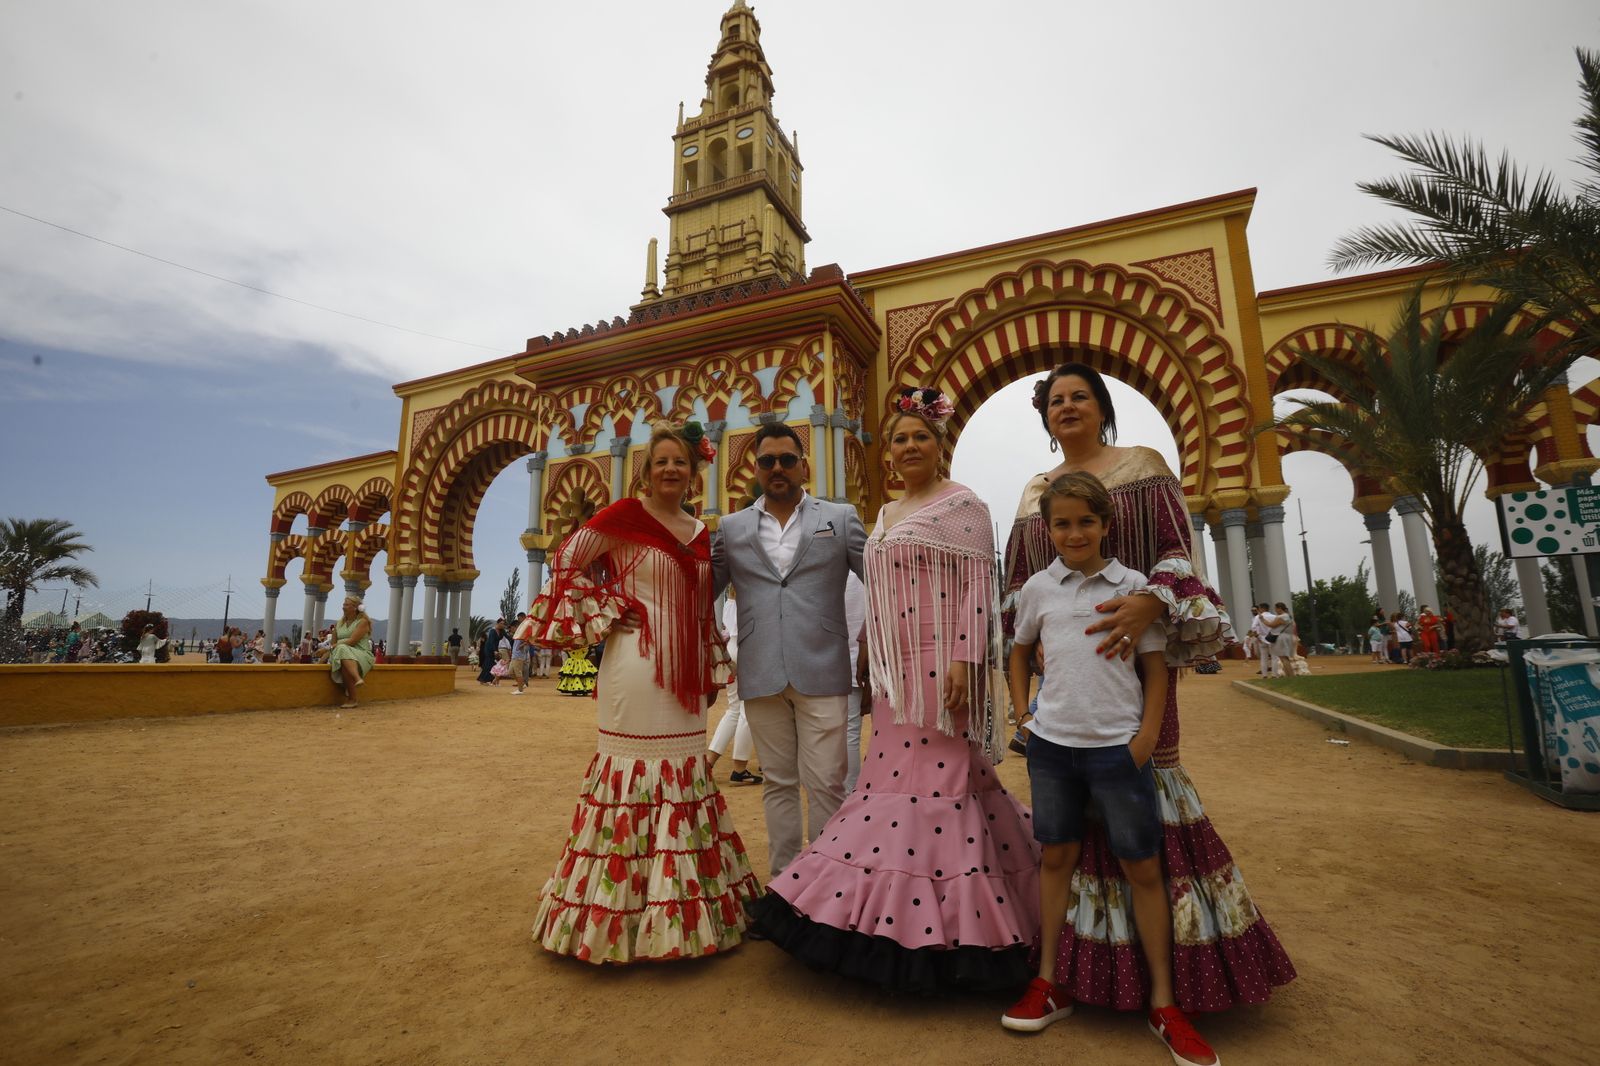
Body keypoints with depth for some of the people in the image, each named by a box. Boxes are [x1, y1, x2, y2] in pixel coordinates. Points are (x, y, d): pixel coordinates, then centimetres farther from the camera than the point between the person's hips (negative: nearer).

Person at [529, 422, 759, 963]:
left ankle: (681, 907, 28)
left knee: (684, 771, 12)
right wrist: (606, 613, -5)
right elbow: (566, 562, -1)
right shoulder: (625, 514, -5)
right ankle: (626, 911, 17)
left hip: (683, 673, 6)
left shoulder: (700, 532, 12)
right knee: (636, 768, 0)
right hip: (636, 665, -6)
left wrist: (712, 671, 16)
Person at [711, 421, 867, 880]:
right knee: (778, 783, 13)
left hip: (821, 671, -2)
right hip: (761, 675, 2)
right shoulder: (731, 528, 10)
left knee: (826, 784, 2)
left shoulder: (840, 518, 6)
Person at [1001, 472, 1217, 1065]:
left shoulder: (1132, 585, -1)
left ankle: (1163, 1003, 26)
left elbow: (1155, 669, 3)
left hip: (1117, 746, -2)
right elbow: (1020, 653, 17)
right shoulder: (1038, 588, 3)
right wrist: (1021, 715, 8)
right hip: (1051, 745, 2)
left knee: (1142, 867, 7)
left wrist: (1146, 739, -5)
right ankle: (1049, 984, 28)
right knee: (1056, 858, 13)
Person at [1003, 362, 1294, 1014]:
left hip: (1132, 652, -4)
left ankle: (1170, 969, 14)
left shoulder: (1143, 467, 4)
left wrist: (1151, 603, -26)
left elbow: (1178, 551, -8)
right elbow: (1016, 581, 16)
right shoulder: (1034, 492, 15)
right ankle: (1081, 957, 22)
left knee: (1148, 780, -3)